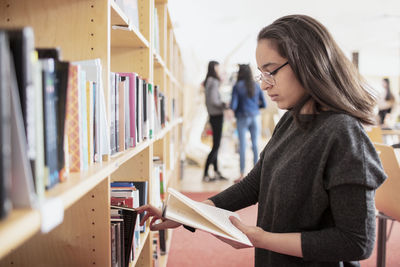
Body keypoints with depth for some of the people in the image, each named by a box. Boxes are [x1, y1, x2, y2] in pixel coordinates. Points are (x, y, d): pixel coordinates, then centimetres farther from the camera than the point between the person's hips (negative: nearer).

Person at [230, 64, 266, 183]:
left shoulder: (237, 86, -6)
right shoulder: (256, 85, 4)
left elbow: (233, 105, -11)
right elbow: (264, 104, 7)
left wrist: (234, 110, 11)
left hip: (242, 117, -3)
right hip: (255, 116, 3)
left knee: (242, 145, 0)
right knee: (255, 144, 7)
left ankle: (242, 174, 1)